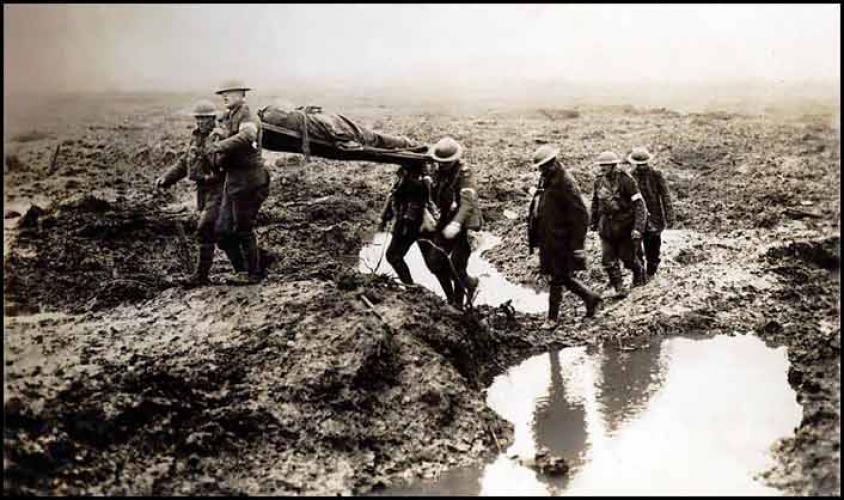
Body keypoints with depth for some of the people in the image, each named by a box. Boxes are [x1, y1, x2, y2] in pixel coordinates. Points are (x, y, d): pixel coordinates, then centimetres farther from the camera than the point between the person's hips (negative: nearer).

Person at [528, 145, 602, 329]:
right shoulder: (545, 181, 9)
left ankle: (552, 318, 7)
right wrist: (534, 235, 18)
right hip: (548, 239, 8)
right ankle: (590, 297, 30)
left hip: (561, 240, -8)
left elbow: (581, 215, -17)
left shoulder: (566, 183, -16)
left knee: (558, 278, -1)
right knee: (561, 277, 14)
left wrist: (576, 243, -18)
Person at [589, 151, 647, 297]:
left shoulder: (626, 181, -16)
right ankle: (619, 288, 7)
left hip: (625, 225, -4)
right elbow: (595, 202, 17)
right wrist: (593, 222, 21)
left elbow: (639, 204, -17)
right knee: (608, 260, -3)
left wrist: (638, 227, -24)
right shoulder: (599, 181, 1)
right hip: (606, 227, 4)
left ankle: (639, 274, 39)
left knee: (628, 257, 8)